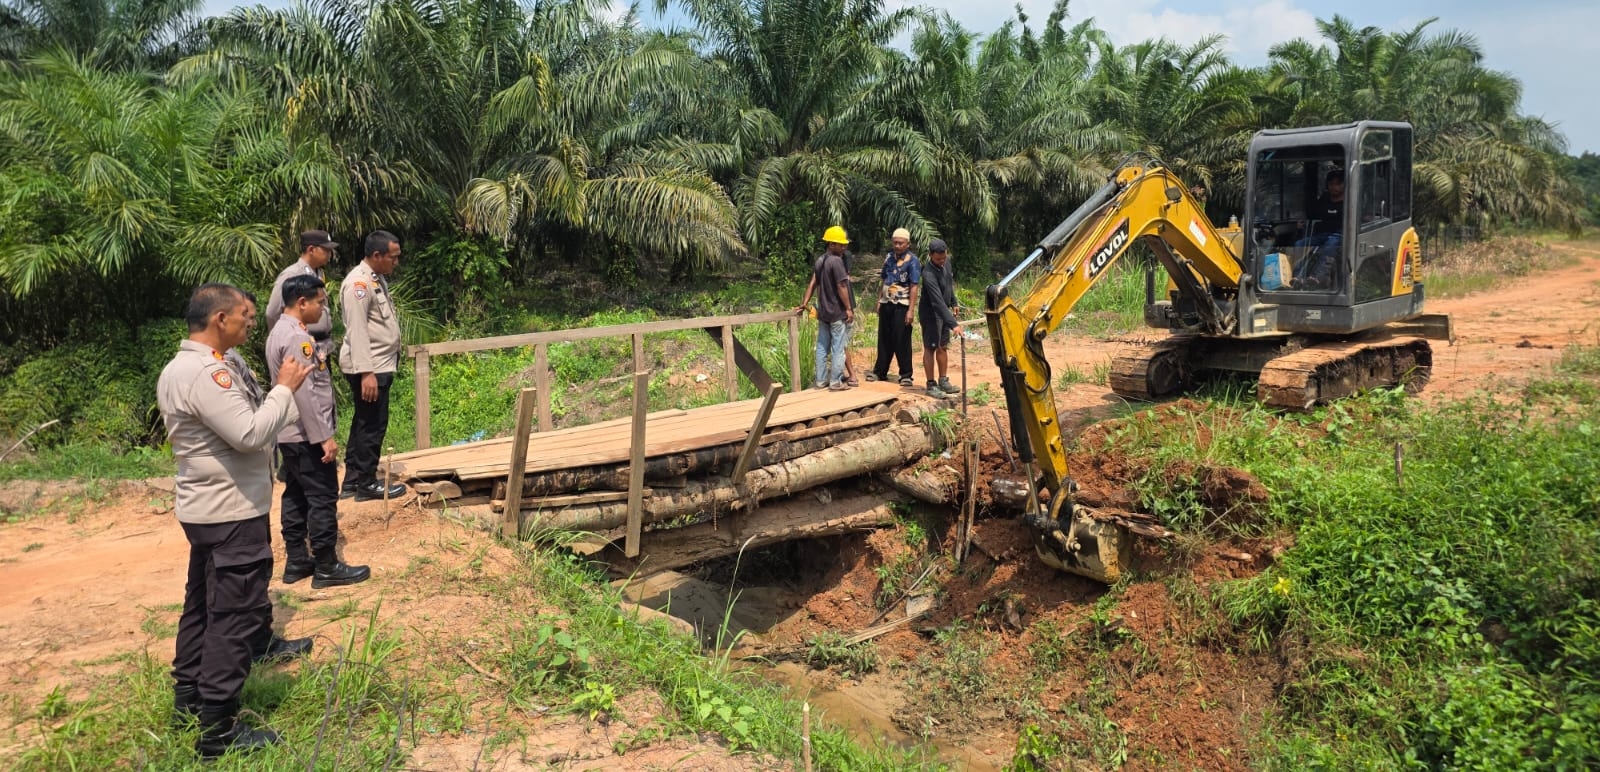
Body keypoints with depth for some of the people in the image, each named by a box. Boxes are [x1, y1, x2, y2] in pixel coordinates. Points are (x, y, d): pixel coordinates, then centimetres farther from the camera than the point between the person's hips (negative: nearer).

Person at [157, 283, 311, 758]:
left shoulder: (178, 368, 12)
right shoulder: (206, 373, -23)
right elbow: (251, 434, -27)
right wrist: (284, 389, -17)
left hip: (205, 509, 11)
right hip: (232, 514, -11)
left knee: (203, 605, 20)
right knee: (235, 616, -4)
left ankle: (189, 701, 32)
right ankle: (218, 731, 2)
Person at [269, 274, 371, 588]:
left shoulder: (279, 332, 12)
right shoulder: (297, 338, -20)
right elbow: (304, 393, -25)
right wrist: (324, 437, -23)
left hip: (290, 434, 10)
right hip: (307, 436, -10)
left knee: (296, 497, 14)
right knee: (323, 499, -3)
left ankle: (296, 561, 22)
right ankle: (326, 567, 3)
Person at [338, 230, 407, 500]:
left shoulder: (377, 279, 14)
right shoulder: (358, 283, -17)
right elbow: (356, 331, -22)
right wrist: (366, 372, -26)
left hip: (380, 364, 10)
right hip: (369, 367, -10)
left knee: (363, 423, 16)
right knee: (372, 424, -1)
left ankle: (352, 480, 25)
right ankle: (366, 484, 10)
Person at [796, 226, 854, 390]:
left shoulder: (819, 261, 8)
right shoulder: (836, 261, -16)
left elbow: (812, 284, 8)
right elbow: (841, 287, -18)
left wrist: (804, 304, 10)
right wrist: (848, 309, -13)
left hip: (823, 312, 8)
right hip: (837, 313, -8)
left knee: (822, 347, 11)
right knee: (838, 348, -1)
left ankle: (821, 380, 16)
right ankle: (836, 382, 1)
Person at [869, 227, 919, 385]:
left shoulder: (912, 260, -8)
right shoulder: (889, 257, 10)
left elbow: (914, 287, -13)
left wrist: (910, 310, -18)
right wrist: (879, 301, 13)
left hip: (901, 306, -5)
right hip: (886, 304, 6)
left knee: (902, 342, -2)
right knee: (884, 339, 11)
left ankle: (906, 375, 7)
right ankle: (880, 371, 20)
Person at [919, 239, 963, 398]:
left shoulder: (946, 263, -5)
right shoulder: (929, 274, -31)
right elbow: (938, 302, -37)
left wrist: (953, 302, 18)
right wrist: (953, 324, -42)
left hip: (943, 311, 8)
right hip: (930, 313, -8)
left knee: (943, 347, 13)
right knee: (930, 348, -2)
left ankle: (943, 381, 22)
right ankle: (931, 385, 5)